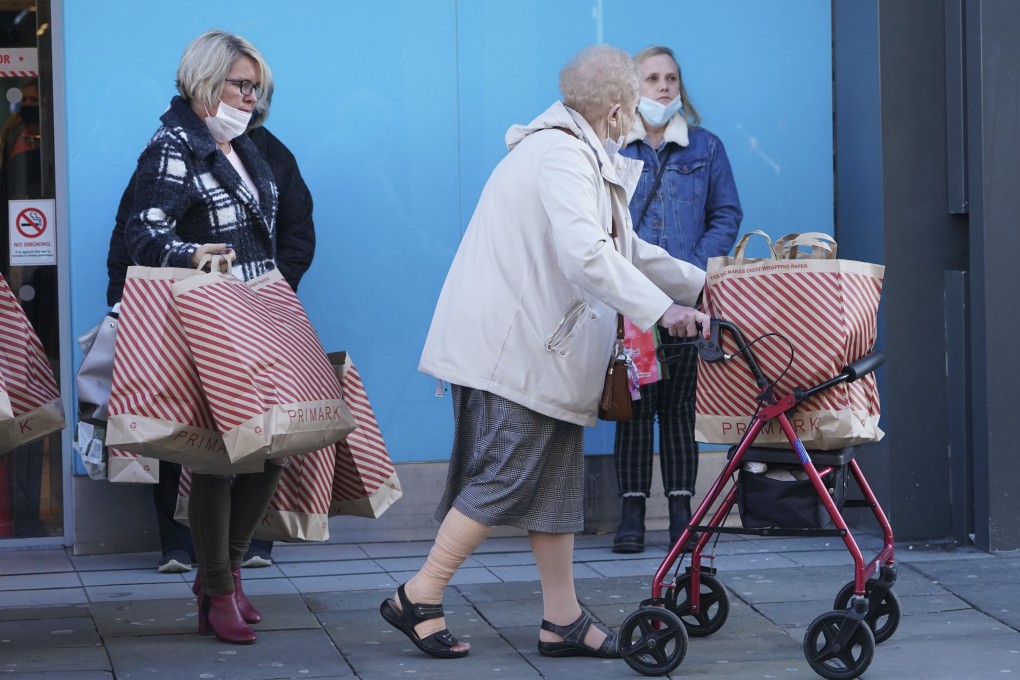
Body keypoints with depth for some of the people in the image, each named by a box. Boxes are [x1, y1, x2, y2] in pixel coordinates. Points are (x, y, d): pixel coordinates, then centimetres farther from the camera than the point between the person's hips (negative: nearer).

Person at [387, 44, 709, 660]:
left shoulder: (580, 154, 18)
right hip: (513, 348, -11)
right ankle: (419, 598, 0)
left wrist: (699, 284, 30)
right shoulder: (563, 154, -17)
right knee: (506, 478, -8)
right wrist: (660, 309, -31)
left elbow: (625, 249, 29)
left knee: (557, 482, 10)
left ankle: (563, 621, 14)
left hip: (544, 349, 11)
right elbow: (585, 253, -31)